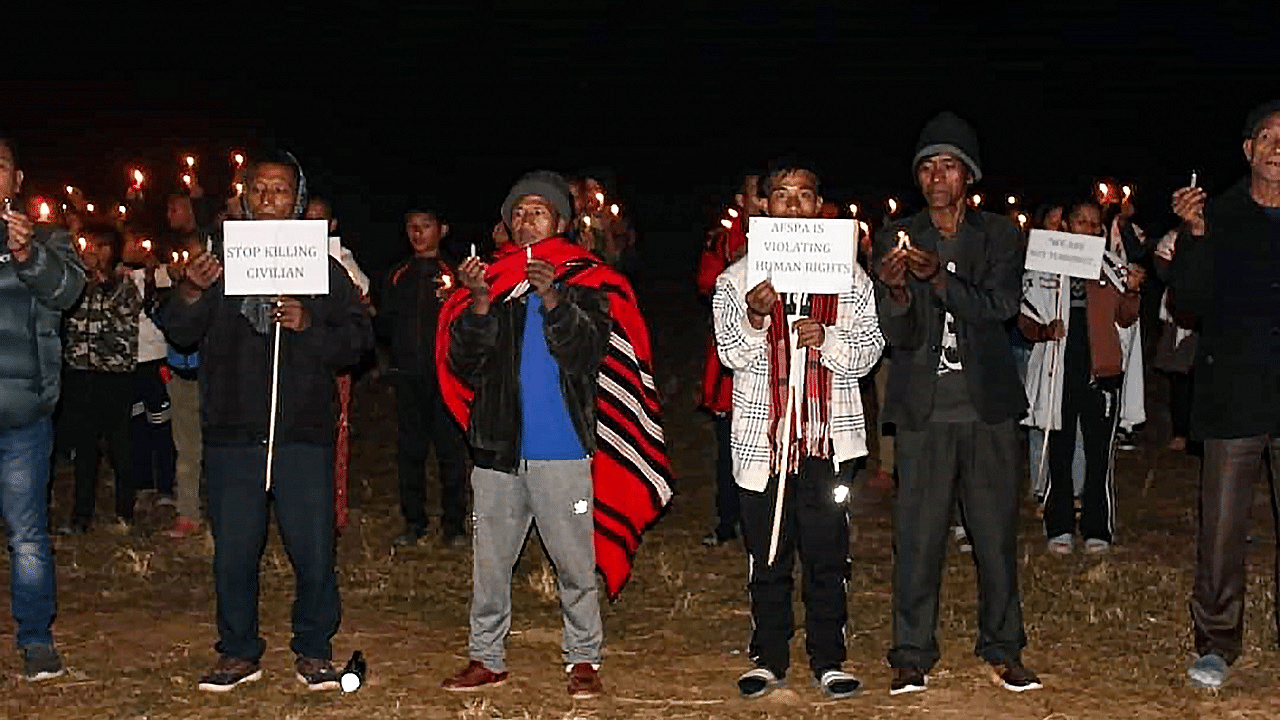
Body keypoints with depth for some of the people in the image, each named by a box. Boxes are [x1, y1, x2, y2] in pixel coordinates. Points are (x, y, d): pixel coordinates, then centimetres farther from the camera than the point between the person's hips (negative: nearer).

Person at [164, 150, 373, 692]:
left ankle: (313, 651, 16)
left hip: (303, 432, -1)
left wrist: (308, 325, -16)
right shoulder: (220, 263, 10)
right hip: (231, 433, 1)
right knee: (233, 550, 6)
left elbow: (358, 339, 1)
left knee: (313, 551, -1)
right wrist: (190, 294, -15)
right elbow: (181, 336, 5)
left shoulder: (323, 268, 8)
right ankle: (238, 653, 21)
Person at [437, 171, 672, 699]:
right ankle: (486, 658, 19)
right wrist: (481, 301, -14)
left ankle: (583, 659, 14)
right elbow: (463, 361, 1)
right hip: (498, 446, 3)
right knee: (490, 560, 8)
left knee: (575, 561, 3)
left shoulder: (586, 282, 2)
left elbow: (587, 354, -11)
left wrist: (553, 298, -23)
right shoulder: (490, 278, 9)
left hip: (563, 449, -3)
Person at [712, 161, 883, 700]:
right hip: (763, 435, 0)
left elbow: (869, 351, 5)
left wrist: (828, 340, -15)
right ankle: (770, 658, 20)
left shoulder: (848, 275, 8)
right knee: (768, 555, 7)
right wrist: (754, 318, -21)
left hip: (829, 434, 0)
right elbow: (732, 354, -1)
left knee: (828, 555, 4)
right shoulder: (737, 279, 6)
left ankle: (827, 660, 16)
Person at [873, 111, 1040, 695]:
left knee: (996, 533, 8)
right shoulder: (895, 240, 4)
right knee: (917, 535, 0)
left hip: (987, 406, 1)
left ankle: (1002, 650, 21)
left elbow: (1001, 306, -12)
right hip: (923, 410, -1)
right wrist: (895, 290, -25)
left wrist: (939, 277, -28)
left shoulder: (1000, 236, 5)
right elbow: (897, 335, -3)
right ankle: (912, 655, 10)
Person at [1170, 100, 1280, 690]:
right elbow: (1191, 304, -4)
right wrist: (1193, 237, -16)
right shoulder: (1216, 217, 4)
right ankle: (1216, 645, 16)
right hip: (1232, 396, -1)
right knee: (1222, 530, 3)